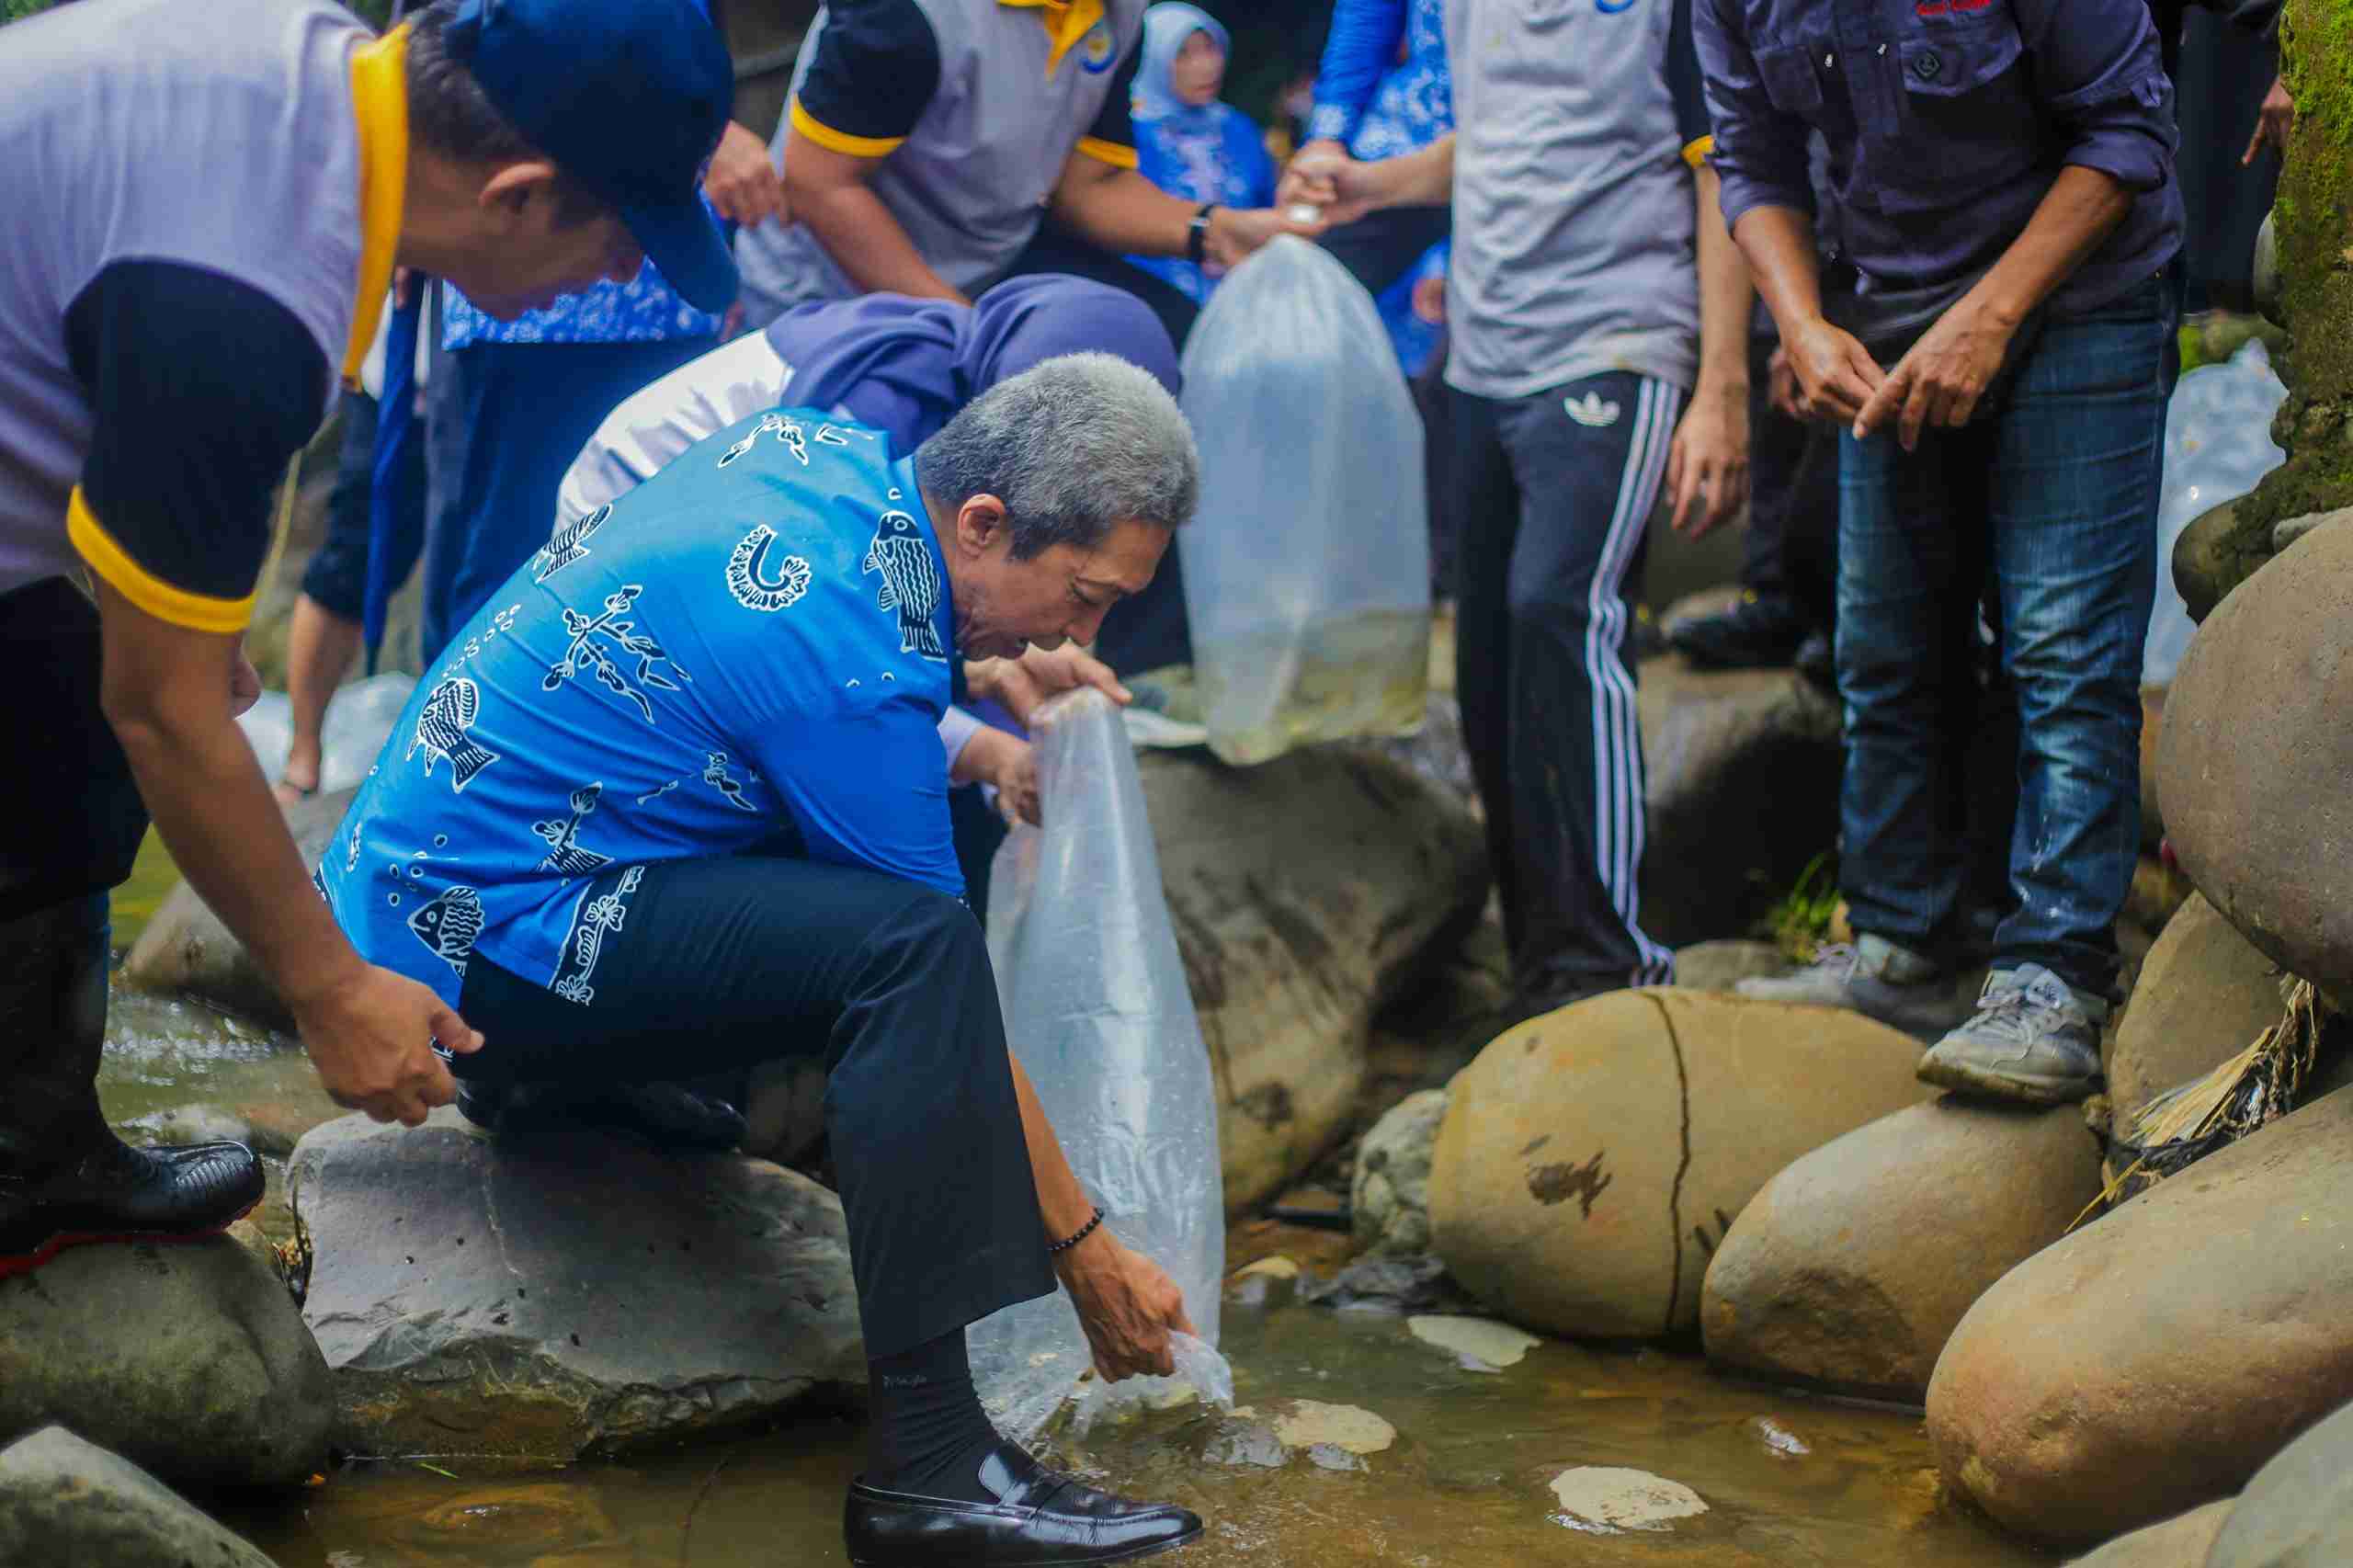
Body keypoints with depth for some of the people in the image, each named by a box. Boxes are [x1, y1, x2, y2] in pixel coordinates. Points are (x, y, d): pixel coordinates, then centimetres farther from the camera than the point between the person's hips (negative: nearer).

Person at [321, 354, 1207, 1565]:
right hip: (481, 947, -10)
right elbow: (934, 972, -16)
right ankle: (927, 1461, -28)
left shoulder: (820, 449, 1)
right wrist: (1089, 1254, -7)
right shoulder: (857, 665, -24)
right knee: (912, 940, -28)